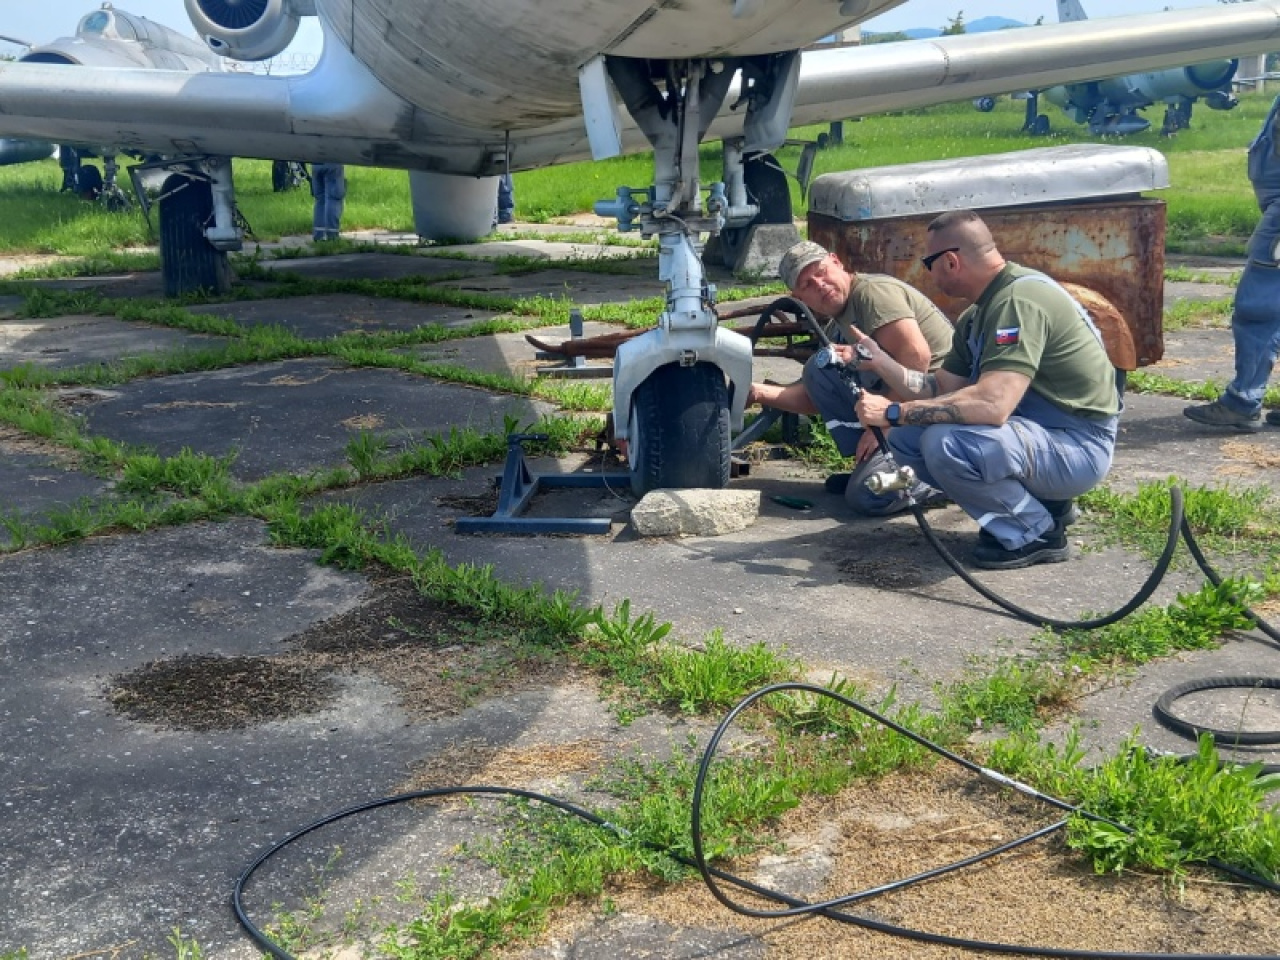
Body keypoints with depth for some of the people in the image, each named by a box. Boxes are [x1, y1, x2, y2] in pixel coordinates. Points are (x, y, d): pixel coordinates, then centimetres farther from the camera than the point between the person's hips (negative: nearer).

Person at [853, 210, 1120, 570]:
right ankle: (1038, 500, 10)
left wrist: (894, 412, -27)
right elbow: (943, 390, 11)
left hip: (1077, 445, -10)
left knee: (944, 443, -31)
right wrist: (880, 361, 5)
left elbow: (991, 404, -33)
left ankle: (1037, 532, -7)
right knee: (906, 439, 4)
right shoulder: (979, 313, 9)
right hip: (1034, 431, 10)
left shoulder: (1019, 299, -23)